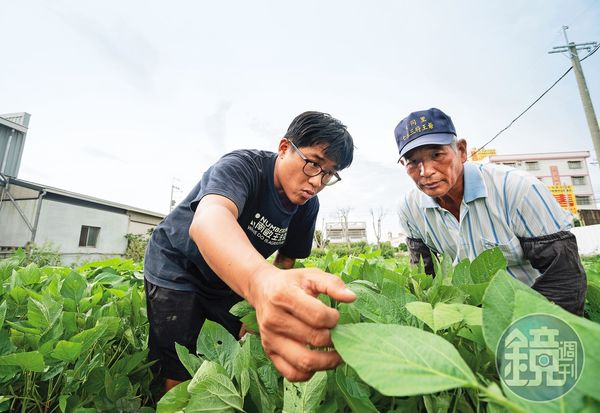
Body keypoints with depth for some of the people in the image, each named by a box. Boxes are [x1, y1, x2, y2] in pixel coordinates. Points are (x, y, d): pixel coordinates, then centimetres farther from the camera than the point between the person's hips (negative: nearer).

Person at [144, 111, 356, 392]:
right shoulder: (242, 166, -30)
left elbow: (286, 259, -2)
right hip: (175, 269, -4)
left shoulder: (308, 206, -11)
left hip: (233, 279, 5)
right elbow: (208, 219, -51)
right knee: (179, 381, -6)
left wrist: (268, 304, -17)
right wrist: (262, 282, -71)